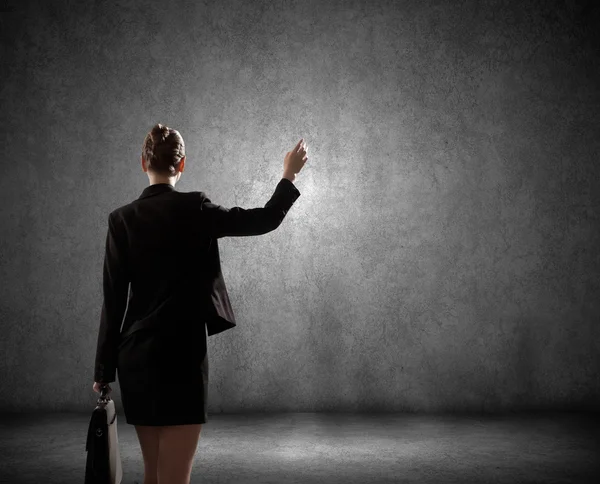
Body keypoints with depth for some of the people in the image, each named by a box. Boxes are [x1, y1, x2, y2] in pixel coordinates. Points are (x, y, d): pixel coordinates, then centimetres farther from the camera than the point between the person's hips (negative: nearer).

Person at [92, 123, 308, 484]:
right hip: (180, 357, -5)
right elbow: (265, 220, 0)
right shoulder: (193, 208, -10)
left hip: (135, 358, 5)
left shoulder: (122, 219, 1)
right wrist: (290, 174, 17)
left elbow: (113, 300, 1)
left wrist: (104, 368, 8)